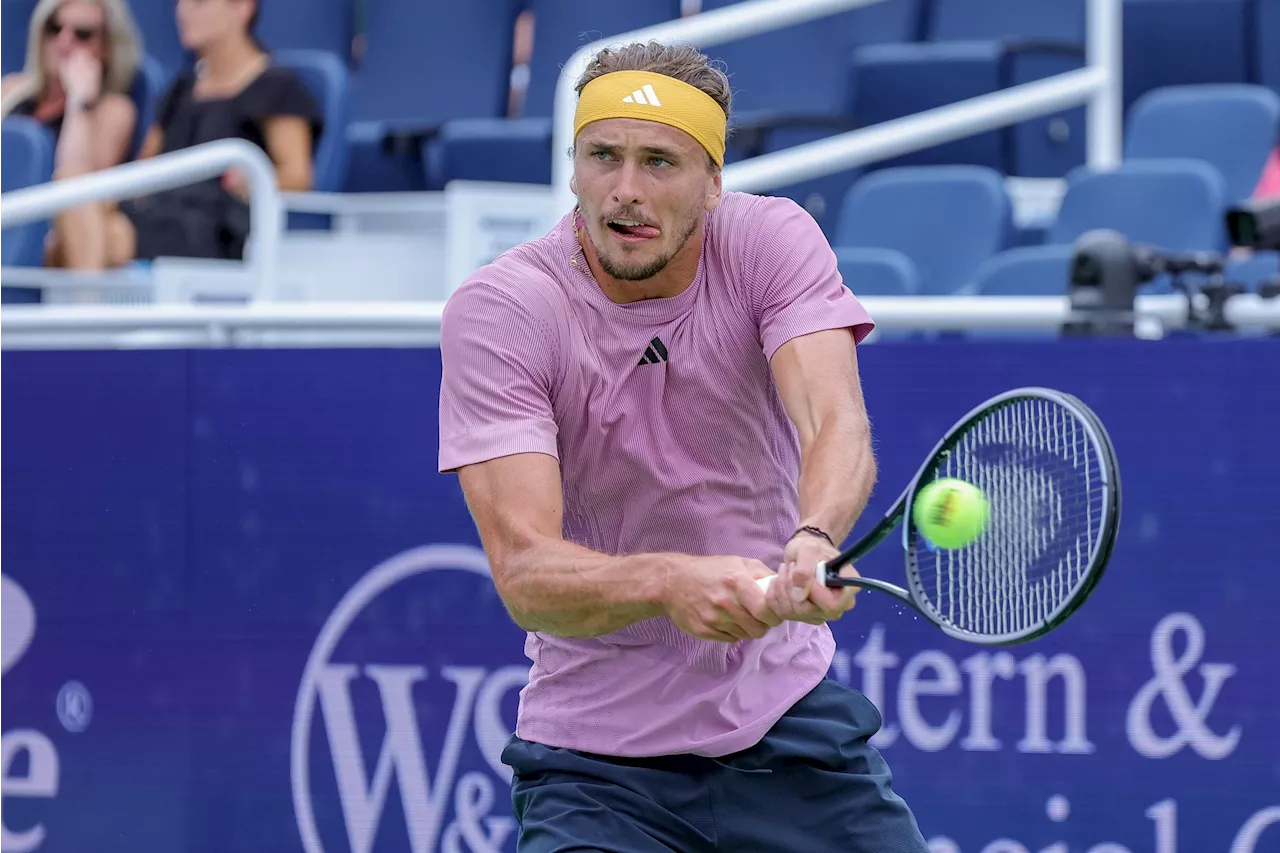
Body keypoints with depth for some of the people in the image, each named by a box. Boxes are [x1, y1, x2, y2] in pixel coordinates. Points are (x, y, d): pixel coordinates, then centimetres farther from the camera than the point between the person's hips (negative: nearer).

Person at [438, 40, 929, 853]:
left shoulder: (771, 239, -9)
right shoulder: (496, 311, -16)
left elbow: (839, 426, -25)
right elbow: (524, 572, -24)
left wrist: (814, 541, -47)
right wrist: (669, 583, -44)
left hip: (790, 713, 3)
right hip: (596, 750, -2)